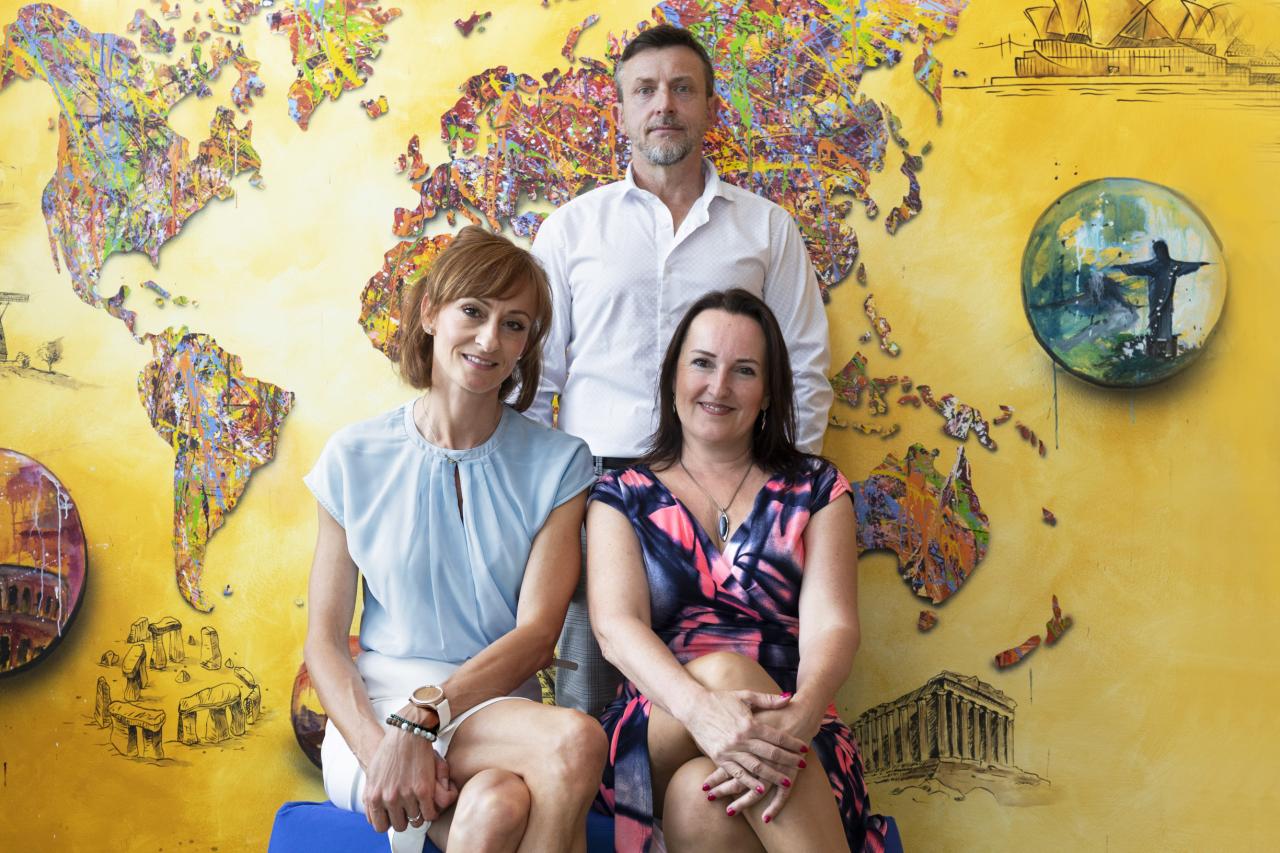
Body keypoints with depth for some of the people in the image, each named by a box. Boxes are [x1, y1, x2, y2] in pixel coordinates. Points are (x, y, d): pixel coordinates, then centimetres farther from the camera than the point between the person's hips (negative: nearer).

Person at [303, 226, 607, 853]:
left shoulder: (557, 466, 5)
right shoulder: (356, 458, 5)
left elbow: (536, 634, -5)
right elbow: (324, 642, 2)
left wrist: (421, 719, -19)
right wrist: (379, 747, -17)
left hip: (499, 717, 1)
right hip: (375, 713, -1)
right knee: (575, 740, -31)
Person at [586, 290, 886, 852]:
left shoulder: (814, 490, 14)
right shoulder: (622, 497, 13)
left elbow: (831, 626, -1)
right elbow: (616, 627, -5)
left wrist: (799, 716, -28)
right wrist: (701, 707, -29)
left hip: (794, 739, 0)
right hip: (656, 736, 1)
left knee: (699, 799, -36)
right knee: (723, 667, -35)